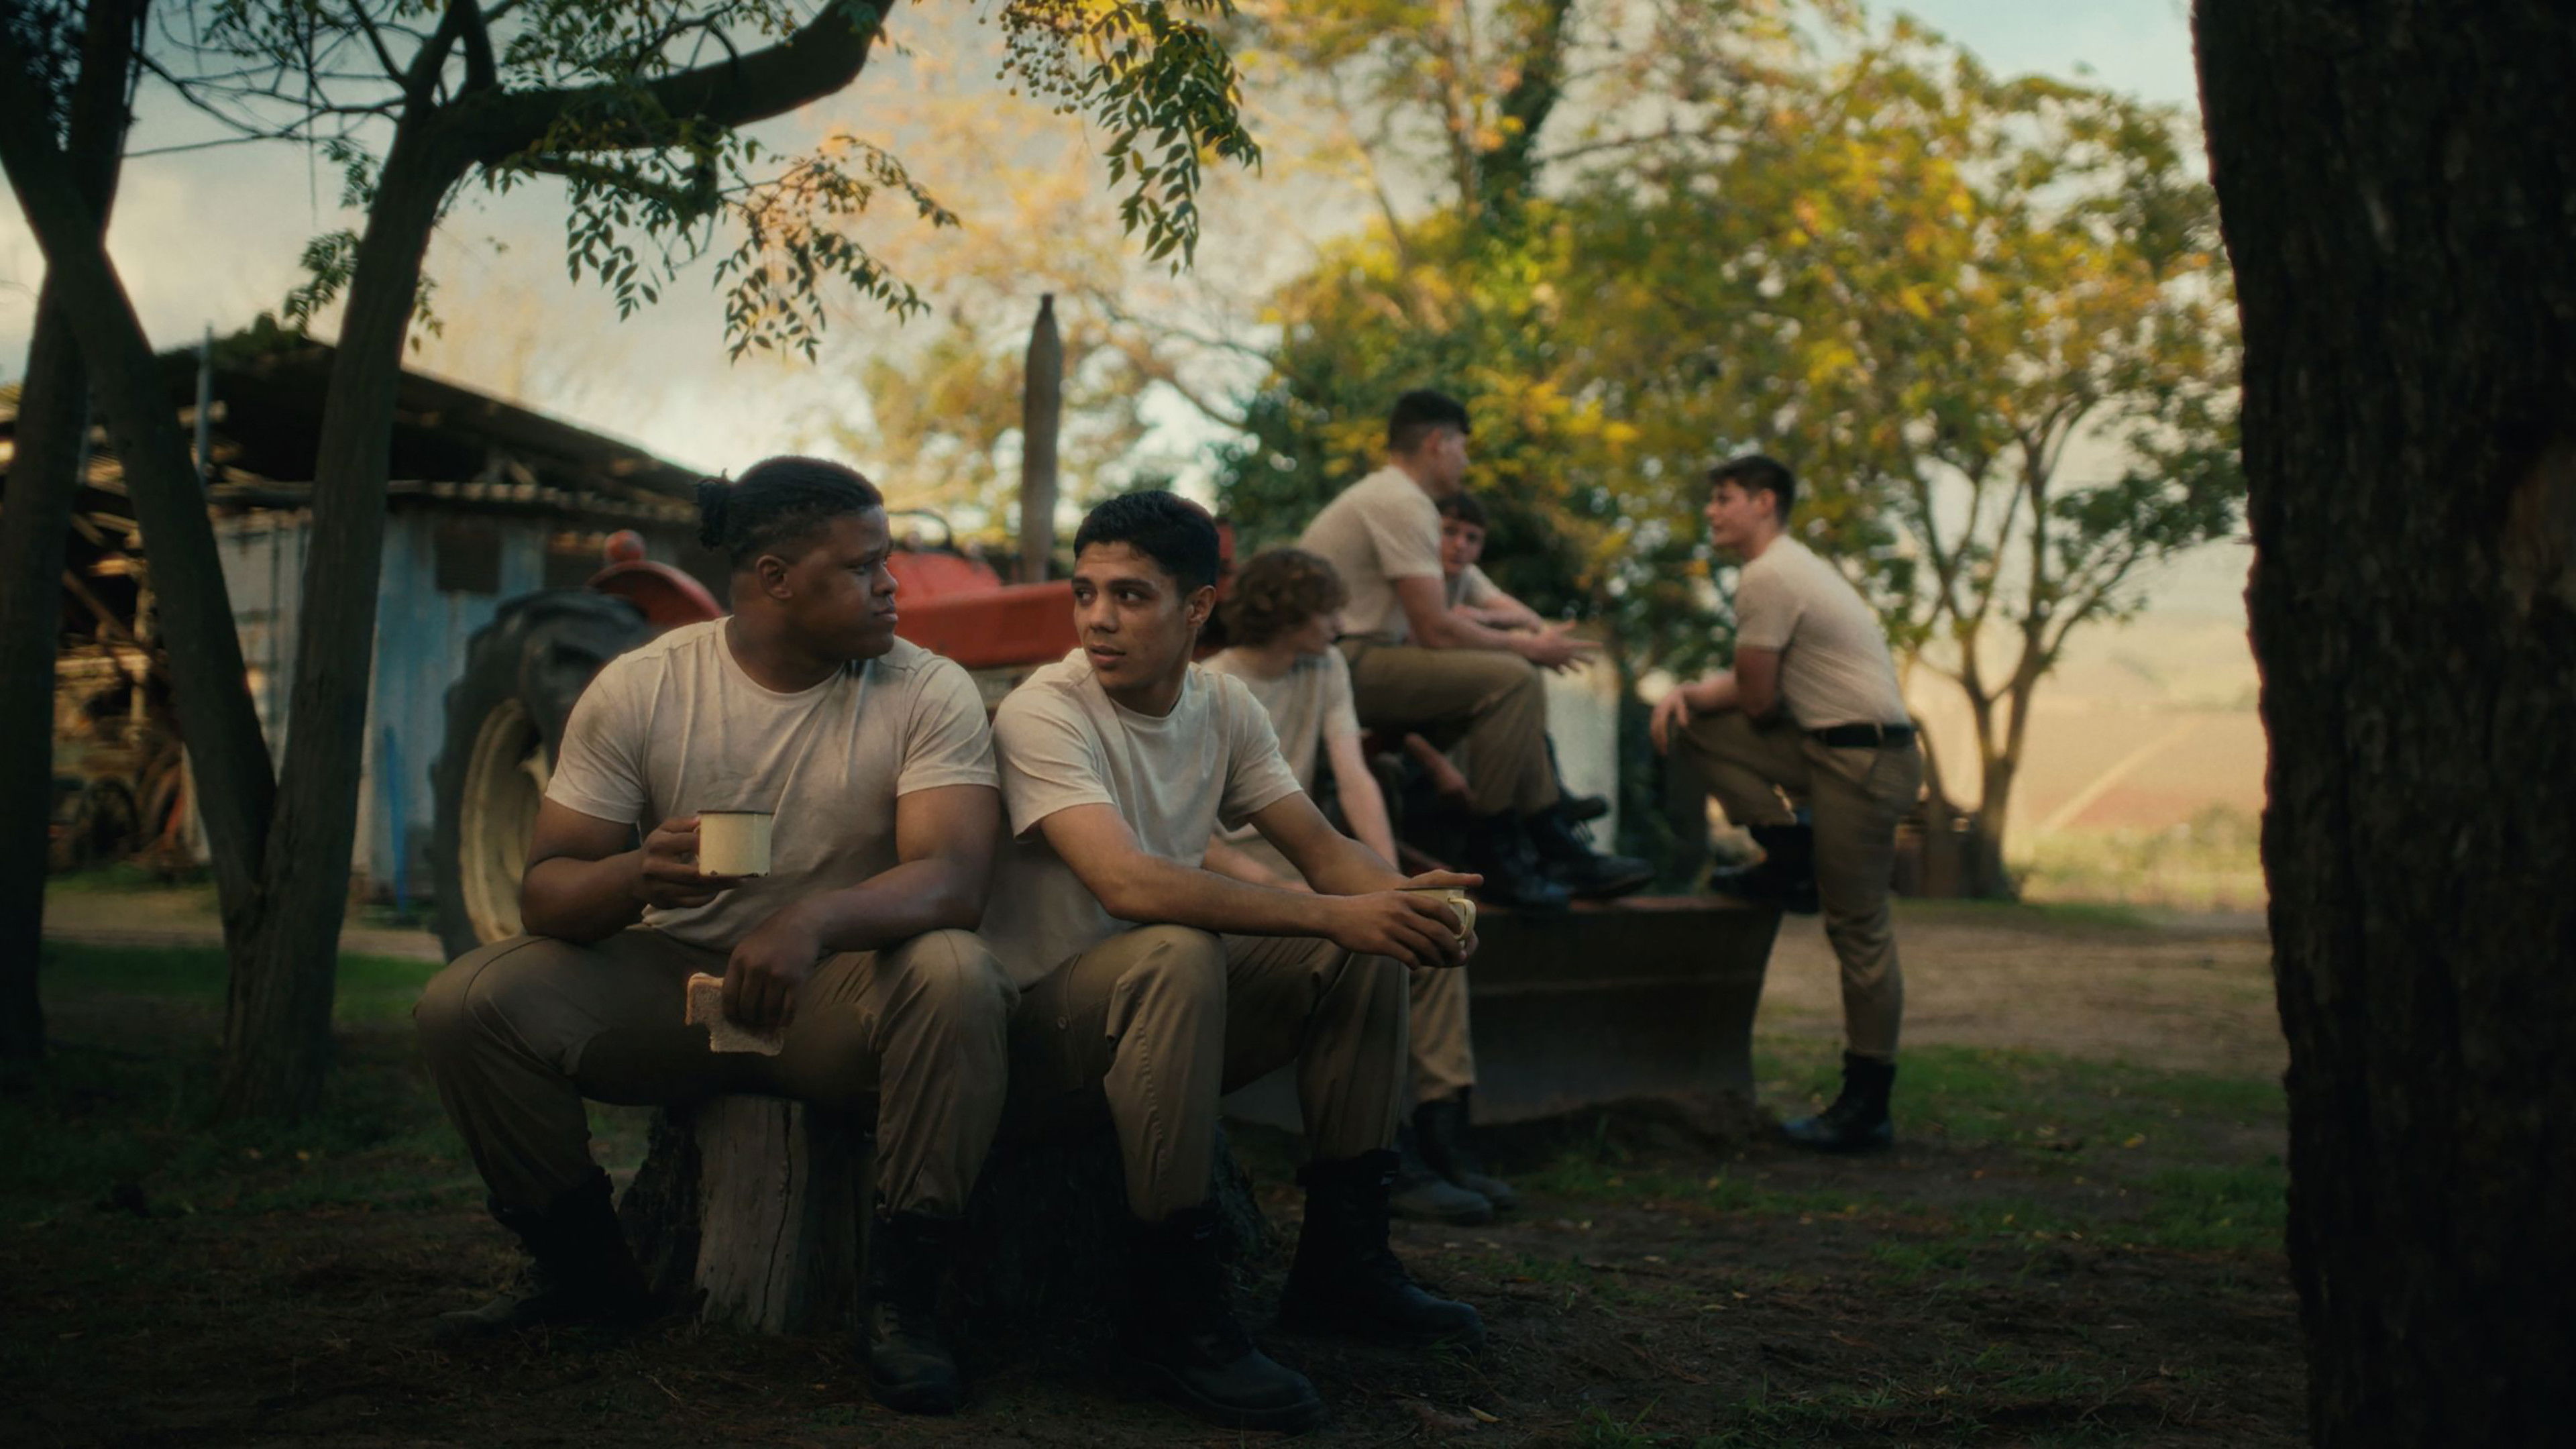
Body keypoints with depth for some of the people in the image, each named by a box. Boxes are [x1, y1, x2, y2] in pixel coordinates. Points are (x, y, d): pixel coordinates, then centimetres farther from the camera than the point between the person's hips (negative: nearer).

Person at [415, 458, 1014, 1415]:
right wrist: (636, 875, -32)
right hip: (671, 980, 2)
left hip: (839, 996, -2)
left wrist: (814, 920, -44)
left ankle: (903, 1300, -18)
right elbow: (545, 893, -7)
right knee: (465, 1004, -20)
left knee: (955, 977, -34)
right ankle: (583, 1266, 5)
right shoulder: (639, 689, -5)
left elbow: (953, 880, -23)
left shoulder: (928, 694, -8)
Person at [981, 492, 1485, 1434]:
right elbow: (1128, 882, -33)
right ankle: (1170, 1314, -26)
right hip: (1035, 1029, -7)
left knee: (1367, 948, -6)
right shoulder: (1043, 712, -19)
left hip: (1167, 1007, 7)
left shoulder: (1223, 707, 3)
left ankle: (1343, 1260, 2)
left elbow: (1325, 851, 3)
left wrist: (1406, 903, -21)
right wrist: (1333, 914, -35)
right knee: (1175, 954, -35)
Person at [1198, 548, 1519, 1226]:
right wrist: (1279, 889, -27)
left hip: (1300, 851, 7)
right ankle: (1388, 1161, -24)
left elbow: (1354, 781, 0)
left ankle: (1444, 1136, -13)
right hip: (1230, 862, -7)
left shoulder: (1325, 669, 9)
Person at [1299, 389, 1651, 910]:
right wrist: (1528, 647, -4)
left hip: (1354, 659, 11)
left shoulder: (1384, 496, 19)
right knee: (1510, 680, -21)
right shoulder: (1403, 504, -14)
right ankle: (1493, 852, -12)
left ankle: (1555, 847, 7)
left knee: (1519, 680, 11)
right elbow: (1437, 630, -18)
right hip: (1346, 667, -11)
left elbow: (1422, 629, 17)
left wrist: (1514, 643, 7)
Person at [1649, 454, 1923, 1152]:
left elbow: (1758, 699, -13)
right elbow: (1761, 685, 19)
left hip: (1866, 760, -10)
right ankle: (1792, 857, 8)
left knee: (1858, 930, -4)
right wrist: (1689, 692, 2)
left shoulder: (1767, 577, -14)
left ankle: (1867, 1106, 3)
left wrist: (1704, 694, 11)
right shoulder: (1791, 567, 18)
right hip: (1829, 746, 10)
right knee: (1686, 725, 7)